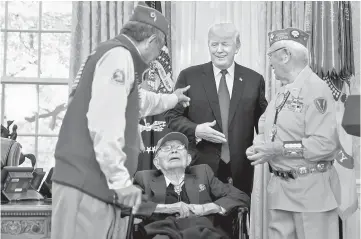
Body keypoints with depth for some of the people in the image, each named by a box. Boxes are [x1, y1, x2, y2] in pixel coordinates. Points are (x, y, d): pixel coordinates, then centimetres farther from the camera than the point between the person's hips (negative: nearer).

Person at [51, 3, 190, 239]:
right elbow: (104, 122, -21)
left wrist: (172, 99, 56)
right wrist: (121, 180, -18)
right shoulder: (119, 55, -10)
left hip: (96, 183, 10)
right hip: (87, 183, -10)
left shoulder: (118, 54, 22)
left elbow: (135, 101, 43)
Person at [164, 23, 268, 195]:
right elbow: (172, 116, 5)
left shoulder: (254, 79, 6)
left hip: (240, 170, 1)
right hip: (200, 166, -1)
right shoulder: (189, 76, 3)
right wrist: (195, 130, -13)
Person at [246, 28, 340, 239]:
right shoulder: (284, 92, 12)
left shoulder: (316, 90, -14)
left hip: (312, 189, -8)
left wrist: (279, 149, -21)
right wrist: (259, 146, -4)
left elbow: (325, 144, -23)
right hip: (280, 188, 8)